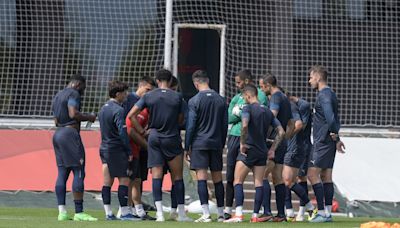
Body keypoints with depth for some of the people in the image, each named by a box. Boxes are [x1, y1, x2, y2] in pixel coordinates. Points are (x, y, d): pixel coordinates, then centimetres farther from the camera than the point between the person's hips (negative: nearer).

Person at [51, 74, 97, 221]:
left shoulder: (57, 96, 22)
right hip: (70, 134, -10)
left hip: (58, 133, 10)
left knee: (62, 173, 6)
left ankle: (62, 211, 0)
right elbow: (73, 113, -20)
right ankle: (79, 212, -14)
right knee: (79, 172, -9)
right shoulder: (73, 94, -6)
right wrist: (88, 117, -4)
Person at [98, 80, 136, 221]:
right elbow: (122, 132, -18)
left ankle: (108, 213, 6)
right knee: (124, 180, -5)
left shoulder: (103, 109, 14)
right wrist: (129, 151, -12)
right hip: (116, 149, -9)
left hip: (104, 148, 9)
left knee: (107, 181, 6)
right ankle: (124, 212, -7)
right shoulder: (118, 110, -14)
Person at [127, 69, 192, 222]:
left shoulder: (148, 96, 1)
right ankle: (181, 213, 8)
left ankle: (159, 213, -10)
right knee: (178, 176, 7)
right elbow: (181, 119, 6)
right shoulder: (177, 97, -2)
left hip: (154, 137, 1)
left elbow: (131, 115, 0)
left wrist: (142, 131, 7)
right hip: (172, 139, -1)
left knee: (156, 175, 0)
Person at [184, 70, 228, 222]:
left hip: (199, 143, -4)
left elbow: (190, 126, -7)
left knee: (201, 177, -6)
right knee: (217, 178, 10)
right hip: (216, 144, 4)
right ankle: (221, 214, 14)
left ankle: (206, 214, -13)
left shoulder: (194, 101, -7)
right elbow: (225, 125, 12)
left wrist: (187, 147, 1)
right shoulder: (221, 100, 7)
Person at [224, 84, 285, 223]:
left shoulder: (248, 108, -8)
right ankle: (255, 215, 4)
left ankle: (238, 214, -15)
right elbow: (281, 132, 11)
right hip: (262, 152, 6)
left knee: (238, 181, -3)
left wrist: (242, 143, -15)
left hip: (248, 149, -6)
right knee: (259, 183, 7)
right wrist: (272, 149, 14)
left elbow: (244, 125, -27)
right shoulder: (268, 111, 12)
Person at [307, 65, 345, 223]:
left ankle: (322, 212, -12)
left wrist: (334, 134, -14)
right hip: (328, 142, 10)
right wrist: (336, 137, 17)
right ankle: (328, 213, 9)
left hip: (323, 142, -10)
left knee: (313, 174, -9)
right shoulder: (330, 94, 19)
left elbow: (329, 117, -26)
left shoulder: (324, 95, -13)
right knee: (326, 176, 9)